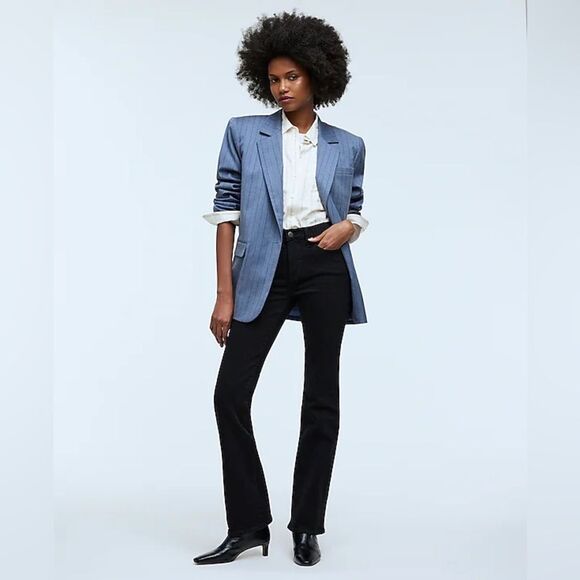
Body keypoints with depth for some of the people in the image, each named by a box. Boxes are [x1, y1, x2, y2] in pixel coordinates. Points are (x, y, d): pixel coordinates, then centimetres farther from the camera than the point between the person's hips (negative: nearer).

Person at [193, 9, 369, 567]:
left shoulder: (348, 145, 9)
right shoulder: (243, 132, 6)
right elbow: (226, 209, 1)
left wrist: (346, 227, -7)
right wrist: (225, 294, -5)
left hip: (325, 267, 1)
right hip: (265, 268, 0)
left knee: (321, 399, 3)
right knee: (231, 392, -8)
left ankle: (307, 527, 15)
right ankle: (248, 525, 5)